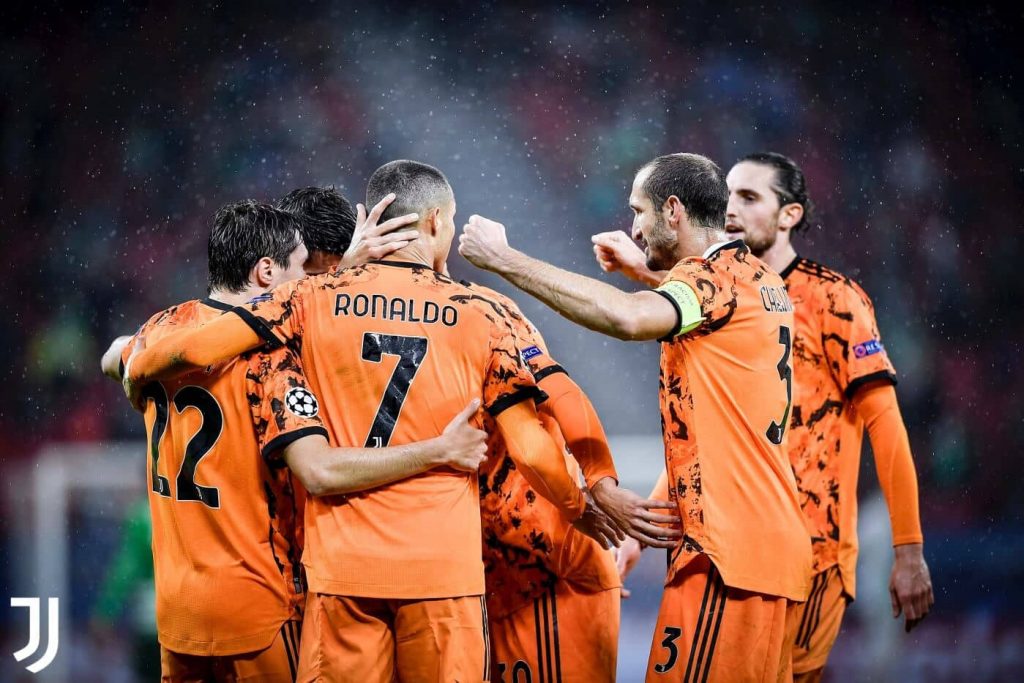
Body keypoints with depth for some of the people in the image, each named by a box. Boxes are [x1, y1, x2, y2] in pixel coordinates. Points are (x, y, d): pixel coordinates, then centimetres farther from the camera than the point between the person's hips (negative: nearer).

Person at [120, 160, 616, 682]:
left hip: (341, 564, 1)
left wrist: (137, 372, 17)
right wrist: (581, 510, 18)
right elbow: (531, 452, -1)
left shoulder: (317, 298, 2)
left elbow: (196, 349, -4)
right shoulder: (482, 320, 1)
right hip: (442, 568, -1)